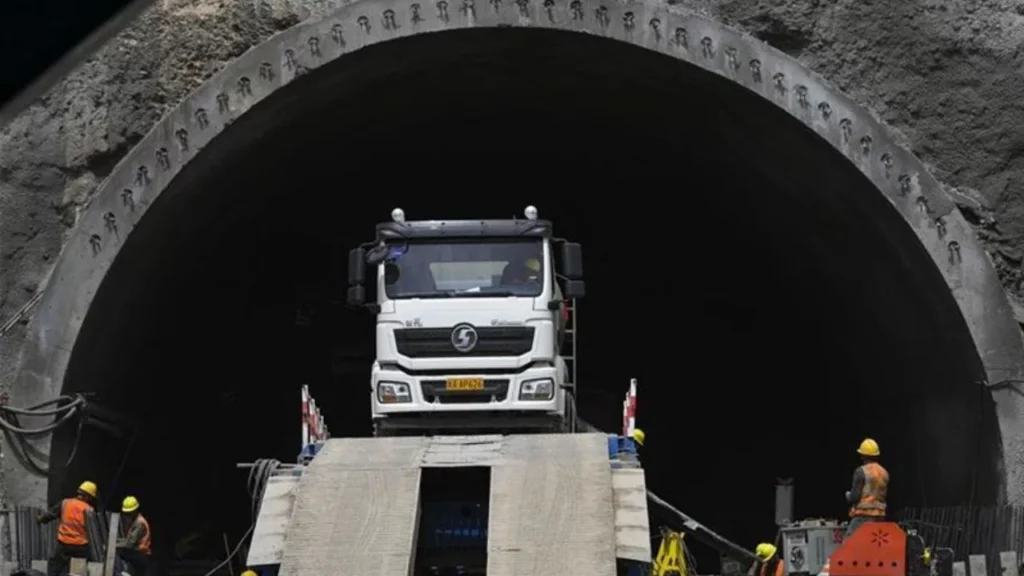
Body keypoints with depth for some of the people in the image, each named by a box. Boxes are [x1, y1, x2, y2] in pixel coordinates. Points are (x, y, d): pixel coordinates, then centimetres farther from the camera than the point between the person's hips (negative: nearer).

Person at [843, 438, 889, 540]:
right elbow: (884, 495, 14)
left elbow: (854, 496, -12)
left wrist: (848, 495, 8)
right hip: (880, 515, 7)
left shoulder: (861, 471, -10)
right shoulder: (884, 472, 11)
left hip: (863, 515, -7)